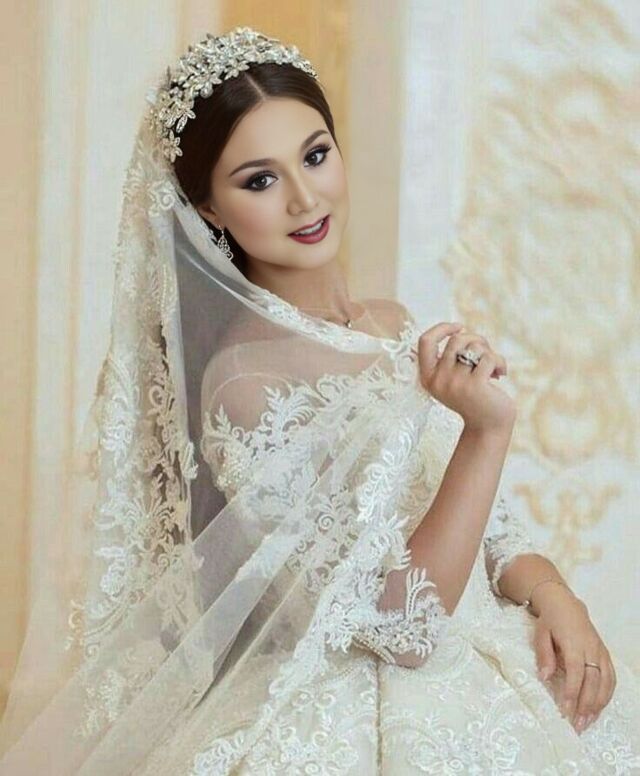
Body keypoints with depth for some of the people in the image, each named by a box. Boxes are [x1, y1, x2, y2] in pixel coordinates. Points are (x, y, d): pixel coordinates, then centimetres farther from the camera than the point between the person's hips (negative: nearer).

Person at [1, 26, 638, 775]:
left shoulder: (394, 326, 4)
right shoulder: (247, 384, -18)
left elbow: (492, 524, 11)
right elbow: (406, 624, -19)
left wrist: (552, 595, -7)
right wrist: (487, 428, -26)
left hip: (483, 675, 6)